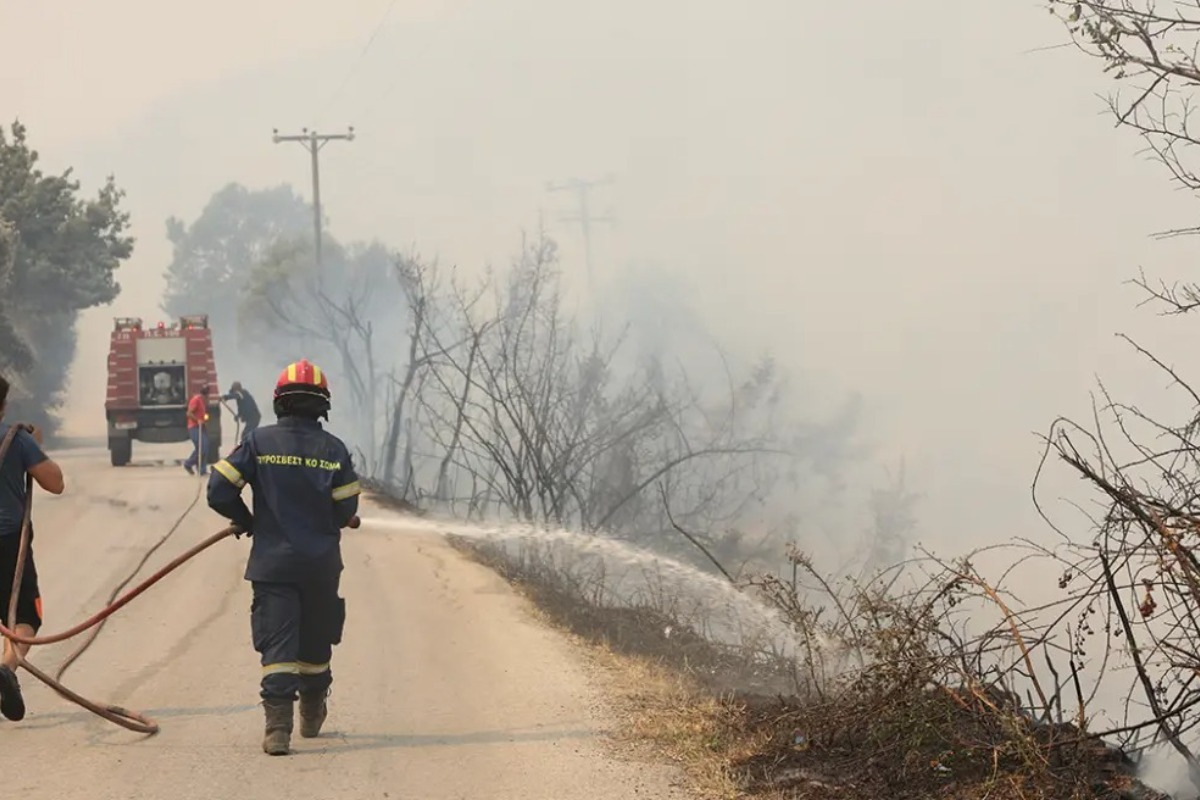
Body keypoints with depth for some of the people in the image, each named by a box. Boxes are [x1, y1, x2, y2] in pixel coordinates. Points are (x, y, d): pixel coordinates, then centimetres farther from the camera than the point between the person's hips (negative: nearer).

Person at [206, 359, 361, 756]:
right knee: (316, 641, 18)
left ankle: (278, 725, -16)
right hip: (322, 563, 2)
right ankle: (312, 715, 35)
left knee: (277, 644, -2)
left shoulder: (259, 441, -5)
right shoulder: (334, 449, -3)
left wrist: (246, 521, 11)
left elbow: (219, 491, -8)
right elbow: (345, 511, -2)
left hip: (272, 562, -1)